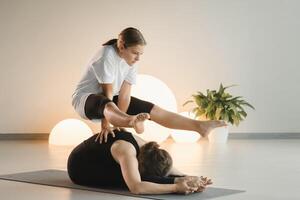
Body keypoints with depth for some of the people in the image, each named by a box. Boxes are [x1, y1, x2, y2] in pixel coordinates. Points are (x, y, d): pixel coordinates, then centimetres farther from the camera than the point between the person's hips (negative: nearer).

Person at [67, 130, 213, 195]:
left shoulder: (147, 151, -17)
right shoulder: (127, 152, -39)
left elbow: (172, 171, -12)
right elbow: (136, 187, -53)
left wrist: (190, 180, -33)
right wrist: (175, 187, -52)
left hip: (100, 163, 8)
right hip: (79, 168, -8)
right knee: (135, 178, -27)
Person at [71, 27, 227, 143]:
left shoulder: (131, 60, -8)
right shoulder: (107, 55, -27)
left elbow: (124, 95, -15)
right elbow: (108, 93, -29)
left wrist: (117, 123, -25)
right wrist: (105, 124, -32)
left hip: (110, 99, 7)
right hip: (85, 99, -6)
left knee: (154, 110, -8)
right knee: (105, 104, -44)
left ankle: (199, 126, -10)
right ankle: (133, 121, -75)